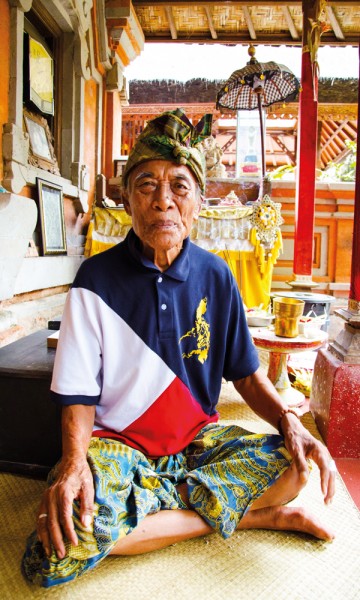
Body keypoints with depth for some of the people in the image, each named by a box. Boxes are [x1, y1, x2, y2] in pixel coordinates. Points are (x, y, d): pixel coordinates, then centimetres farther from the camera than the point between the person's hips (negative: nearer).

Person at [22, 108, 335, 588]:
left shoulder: (215, 275, -1)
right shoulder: (97, 278, -9)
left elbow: (246, 374, 4)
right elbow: (79, 394, -8)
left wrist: (289, 420, -14)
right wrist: (74, 458, -27)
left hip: (200, 438, 1)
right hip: (118, 443, 0)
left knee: (294, 467, -21)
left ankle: (147, 505, -11)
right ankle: (253, 514, -15)